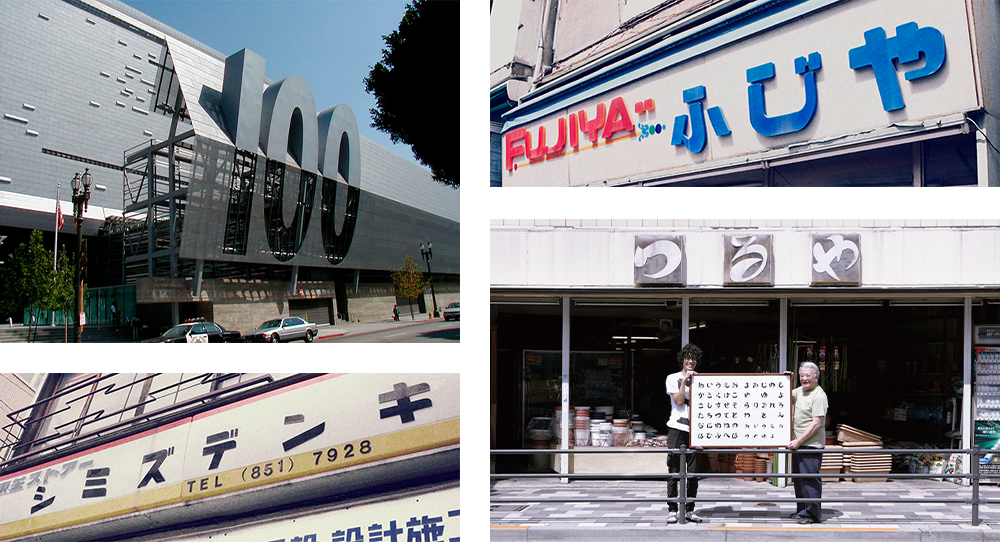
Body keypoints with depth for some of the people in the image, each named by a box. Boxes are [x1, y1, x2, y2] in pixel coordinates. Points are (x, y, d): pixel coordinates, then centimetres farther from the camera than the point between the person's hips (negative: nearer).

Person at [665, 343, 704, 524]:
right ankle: (672, 510, 1)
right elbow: (679, 401, -7)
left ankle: (690, 510, 11)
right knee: (674, 471, -3)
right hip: (677, 429, -3)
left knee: (693, 472, 4)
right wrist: (685, 380, -9)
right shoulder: (673, 378, 6)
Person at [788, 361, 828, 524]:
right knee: (798, 478, 14)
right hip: (798, 443, 9)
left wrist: (799, 441, -18)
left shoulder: (819, 396, -12)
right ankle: (801, 510, 24)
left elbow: (816, 424, -17)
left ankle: (812, 514, -5)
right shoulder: (800, 391, 14)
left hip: (811, 444, -9)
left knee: (810, 478, -9)